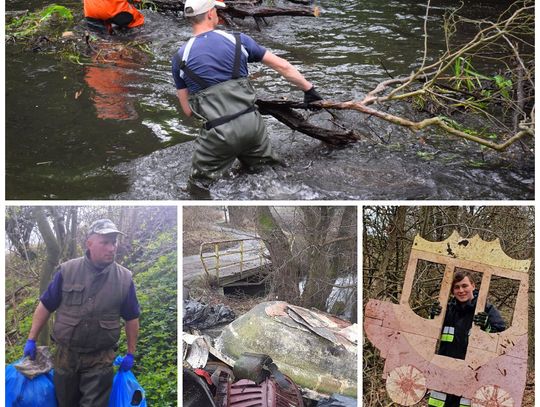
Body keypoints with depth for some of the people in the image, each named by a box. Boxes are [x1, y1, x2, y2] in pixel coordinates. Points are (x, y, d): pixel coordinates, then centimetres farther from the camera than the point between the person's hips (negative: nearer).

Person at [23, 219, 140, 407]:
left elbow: (131, 319, 3)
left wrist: (131, 354, 4)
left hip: (100, 360, -1)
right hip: (65, 355, 1)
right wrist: (31, 339, 1)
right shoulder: (67, 271, -6)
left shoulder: (124, 278, -5)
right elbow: (45, 306, 2)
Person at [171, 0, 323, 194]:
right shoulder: (237, 40, 2)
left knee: (198, 186, 15)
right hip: (252, 124, 2)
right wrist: (309, 89, 19)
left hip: (218, 134, -2)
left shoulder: (180, 58, -1)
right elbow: (283, 66, 7)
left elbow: (188, 110, 5)